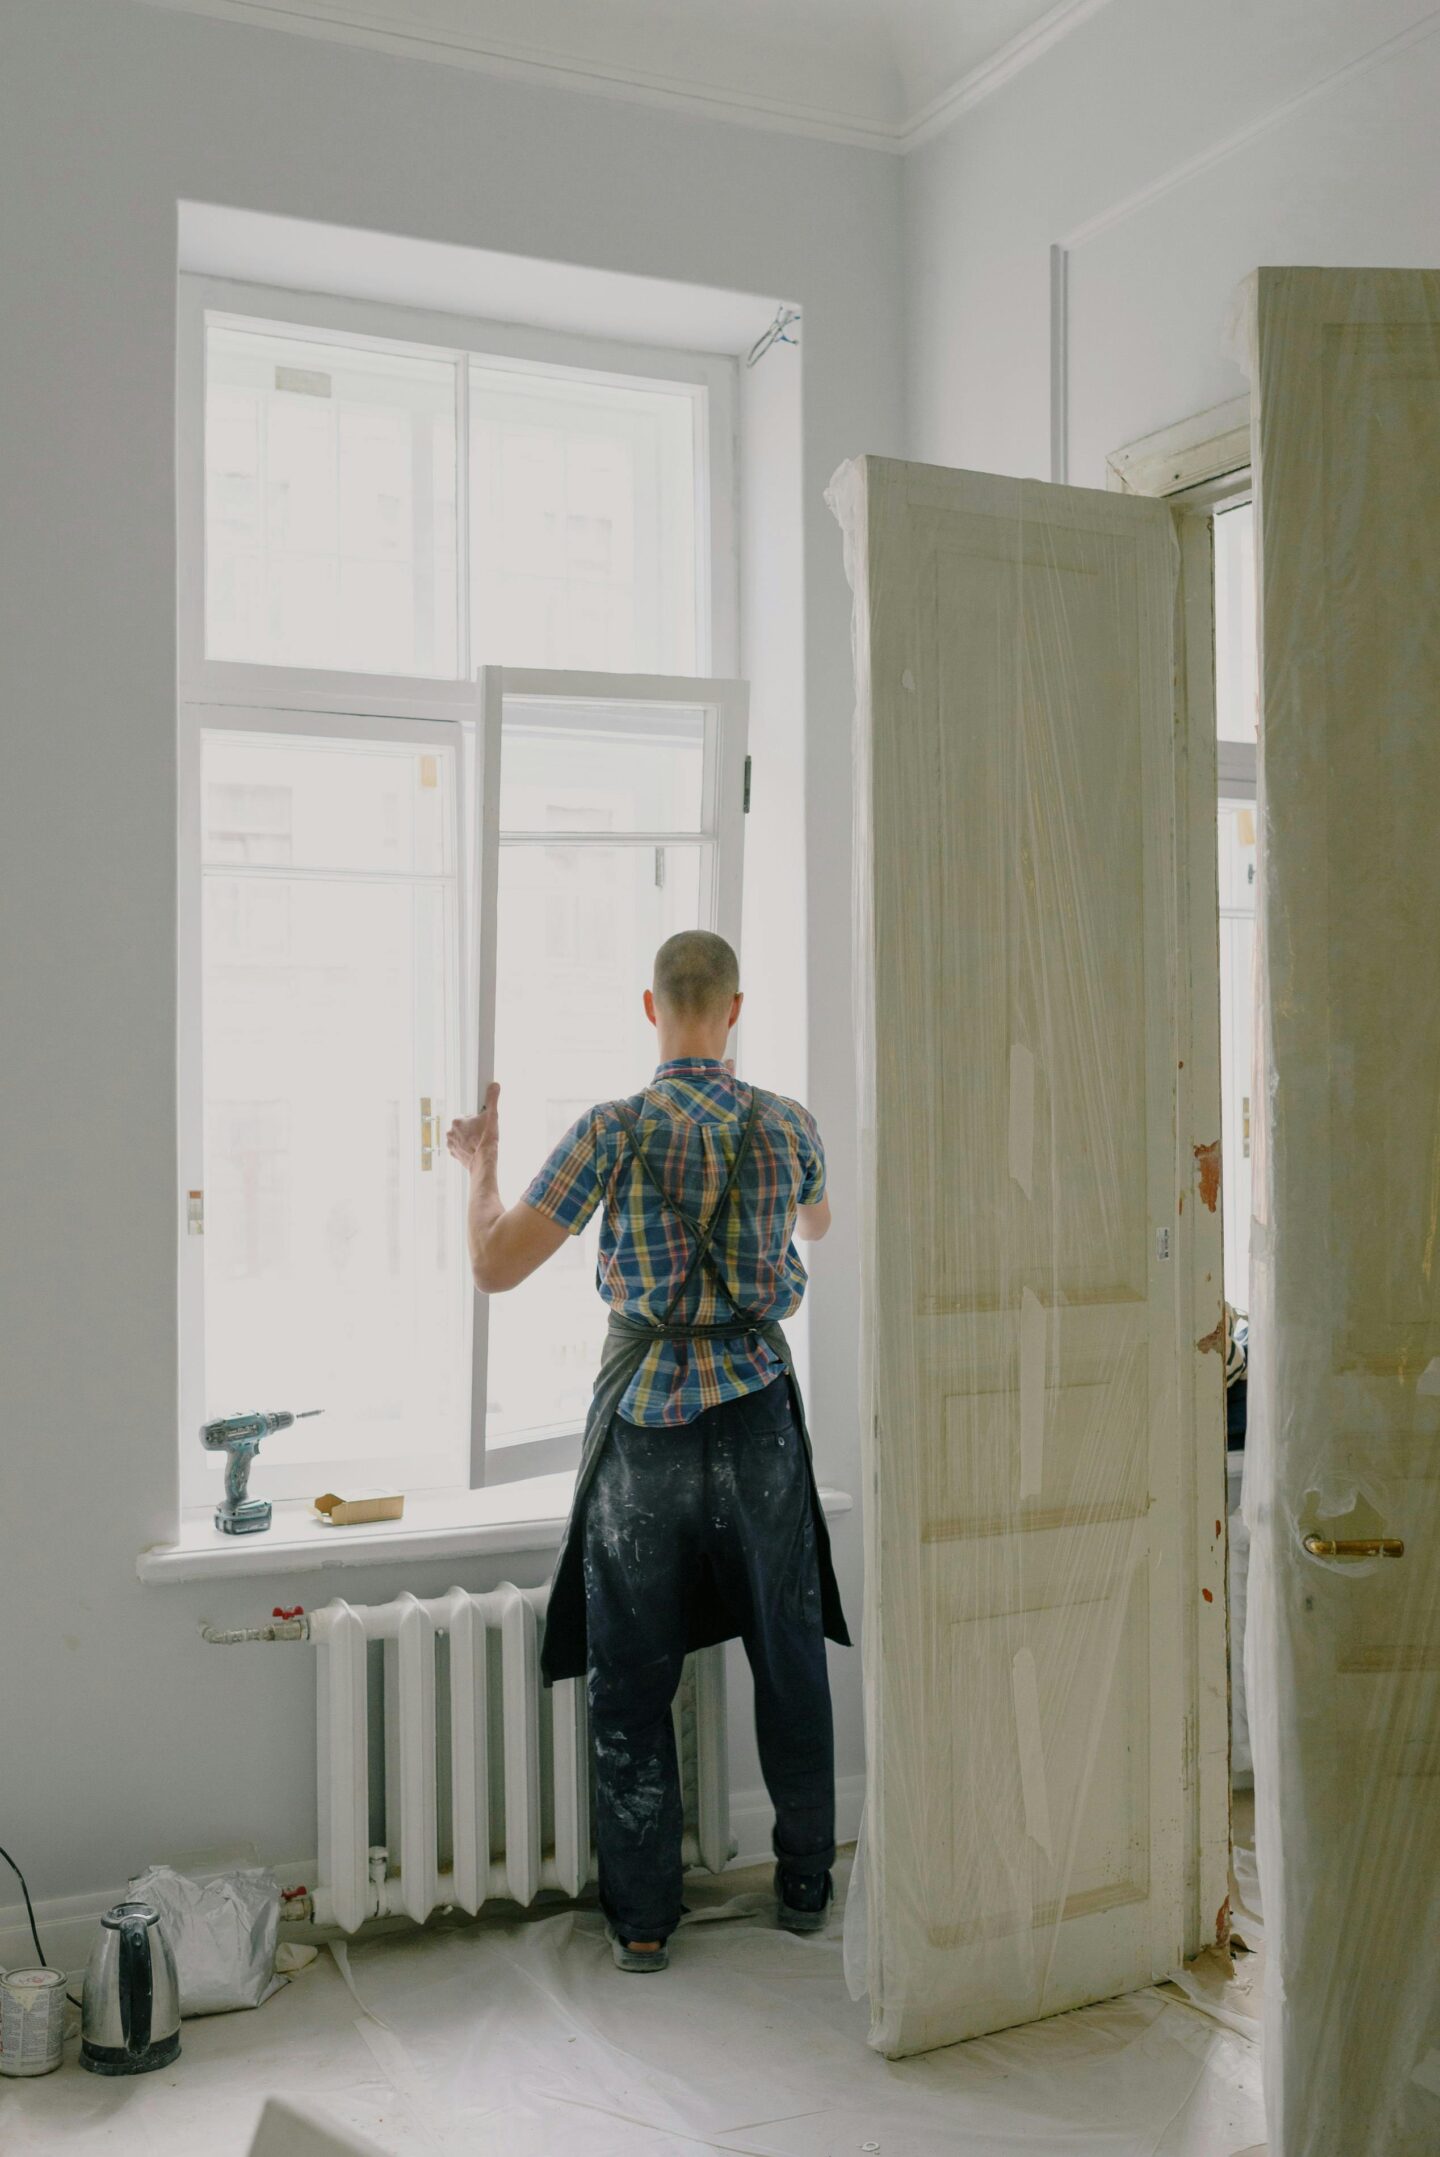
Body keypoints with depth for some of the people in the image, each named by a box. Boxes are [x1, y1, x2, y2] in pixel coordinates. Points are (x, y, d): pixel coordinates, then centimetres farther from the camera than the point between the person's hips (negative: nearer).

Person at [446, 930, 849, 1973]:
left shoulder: (613, 1130, -11)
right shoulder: (789, 1125, -1)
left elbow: (495, 1267, -9)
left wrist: (483, 1162, 7)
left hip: (645, 1423, -2)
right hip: (760, 1416, 2)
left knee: (633, 1683, 9)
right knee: (789, 1659, 17)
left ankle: (644, 1921, 16)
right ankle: (806, 1886, 28)